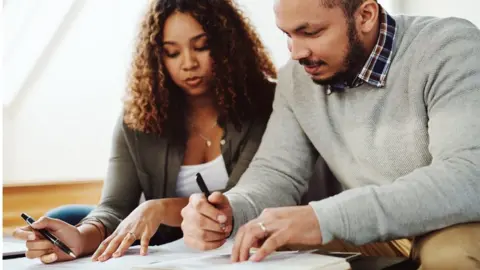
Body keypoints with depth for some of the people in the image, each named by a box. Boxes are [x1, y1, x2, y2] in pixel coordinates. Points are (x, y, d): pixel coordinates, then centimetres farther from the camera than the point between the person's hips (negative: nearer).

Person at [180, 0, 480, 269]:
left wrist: (325, 218, -41)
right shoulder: (297, 79, -3)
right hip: (379, 240, 4)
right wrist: (231, 212, -23)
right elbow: (277, 172, 0)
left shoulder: (449, 50, -21)